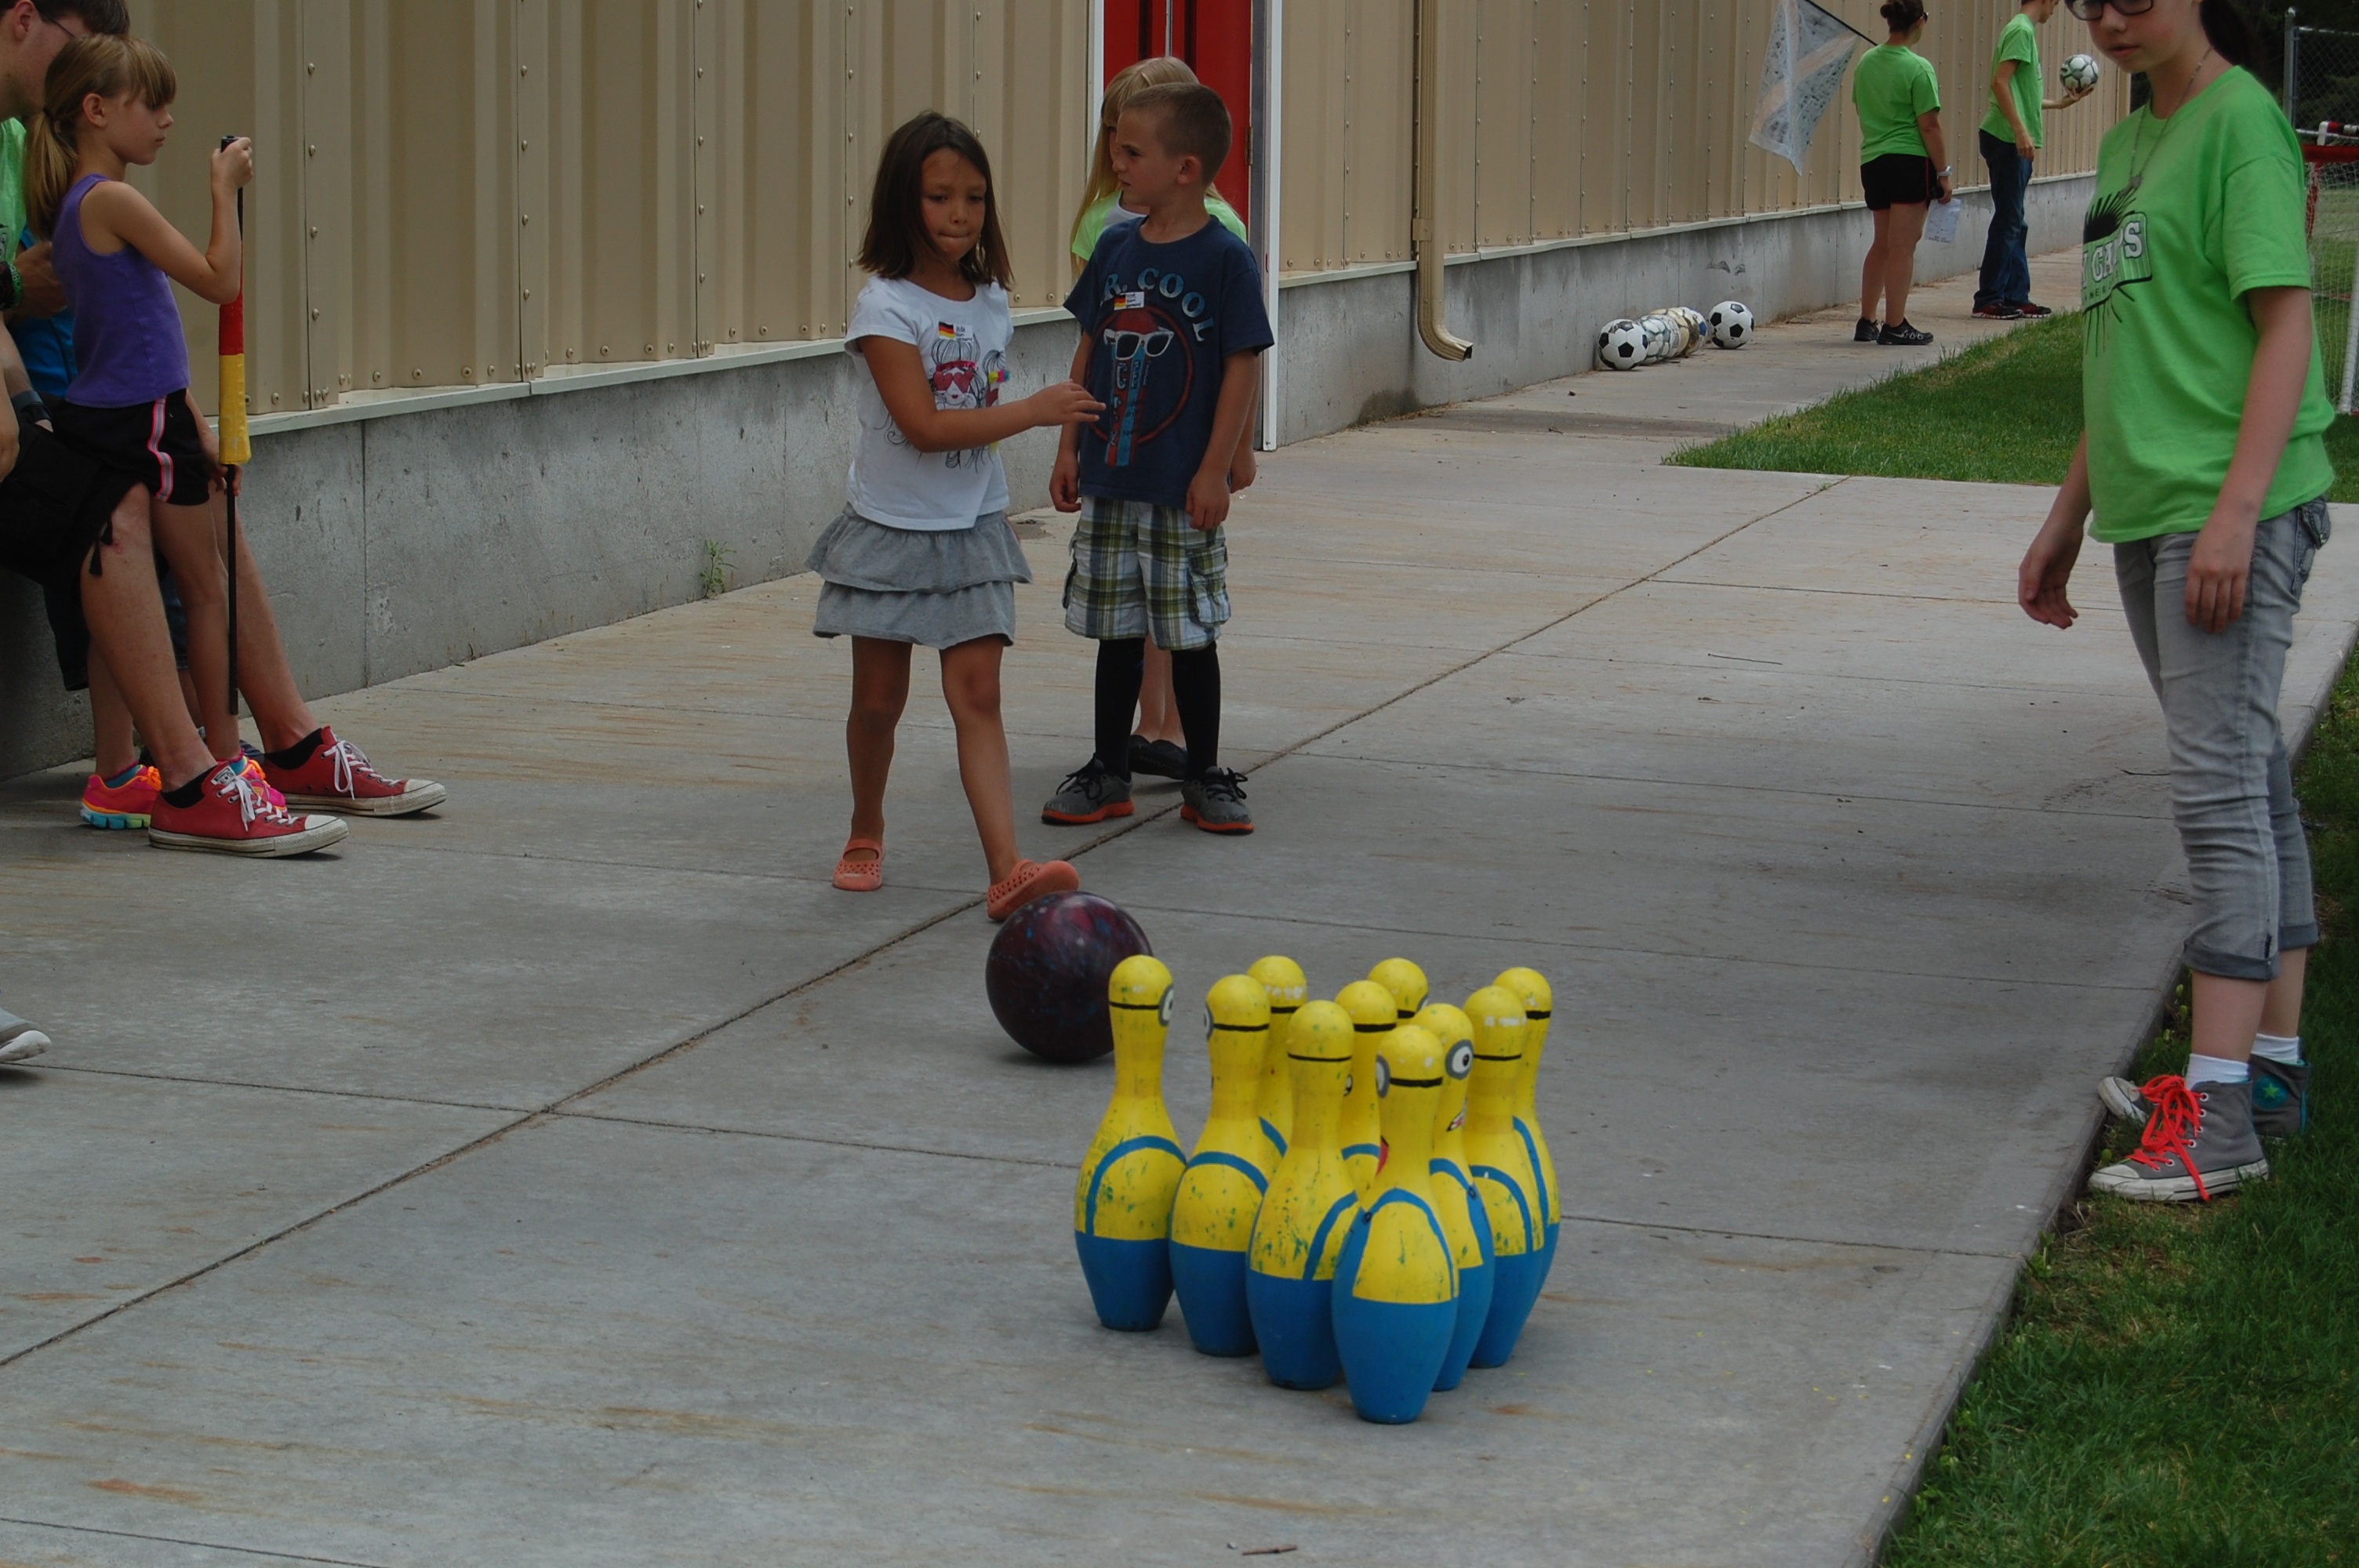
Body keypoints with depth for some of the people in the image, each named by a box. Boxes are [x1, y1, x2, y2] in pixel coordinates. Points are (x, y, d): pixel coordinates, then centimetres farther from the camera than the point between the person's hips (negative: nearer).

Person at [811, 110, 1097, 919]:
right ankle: (866, 835, 33)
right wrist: (1033, 411, -22)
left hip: (972, 528, 3)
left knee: (977, 694, -6)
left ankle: (1006, 870, -16)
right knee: (879, 699, 9)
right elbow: (923, 425, -22)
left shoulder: (991, 301, 4)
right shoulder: (885, 305, -14)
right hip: (893, 527, -3)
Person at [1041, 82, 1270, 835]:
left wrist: (1216, 469, -15)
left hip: (1183, 488, -5)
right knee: (1117, 631, 12)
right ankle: (1107, 773, 22)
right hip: (1109, 478, 5)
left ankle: (1206, 779, 16)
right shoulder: (1114, 249, 5)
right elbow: (1091, 351, 12)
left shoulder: (1224, 258, -11)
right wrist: (1071, 448, 9)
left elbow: (1241, 368, -12)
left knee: (1191, 632, 4)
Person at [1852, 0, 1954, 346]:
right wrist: (1943, 172, -7)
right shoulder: (1918, 69, -13)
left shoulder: (1865, 63, 7)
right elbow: (1929, 126, -13)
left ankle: (1866, 323, 19)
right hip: (1910, 162, -7)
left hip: (1871, 162, 7)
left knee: (1882, 245, 18)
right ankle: (1895, 327, 0)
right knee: (1902, 247, -2)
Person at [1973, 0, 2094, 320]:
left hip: (2012, 142, 10)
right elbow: (2000, 82, -21)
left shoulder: (2023, 30, 18)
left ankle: (2017, 298, 15)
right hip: (2008, 140, -10)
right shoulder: (2021, 31, -11)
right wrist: (2021, 131, -24)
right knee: (2007, 221, -6)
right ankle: (1988, 299, -3)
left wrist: (2060, 103, 34)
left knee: (2014, 224, 11)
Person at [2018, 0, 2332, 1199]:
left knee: (2220, 791, -12)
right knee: (2252, 783, 13)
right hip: (2150, 513, 9)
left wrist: (2237, 509, -22)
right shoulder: (2127, 141, 18)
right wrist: (2068, 517, 25)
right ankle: (2271, 1063, 19)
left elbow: (2286, 320, -14)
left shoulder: (2239, 120, -9)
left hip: (2235, 512, -9)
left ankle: (2217, 1111, -15)